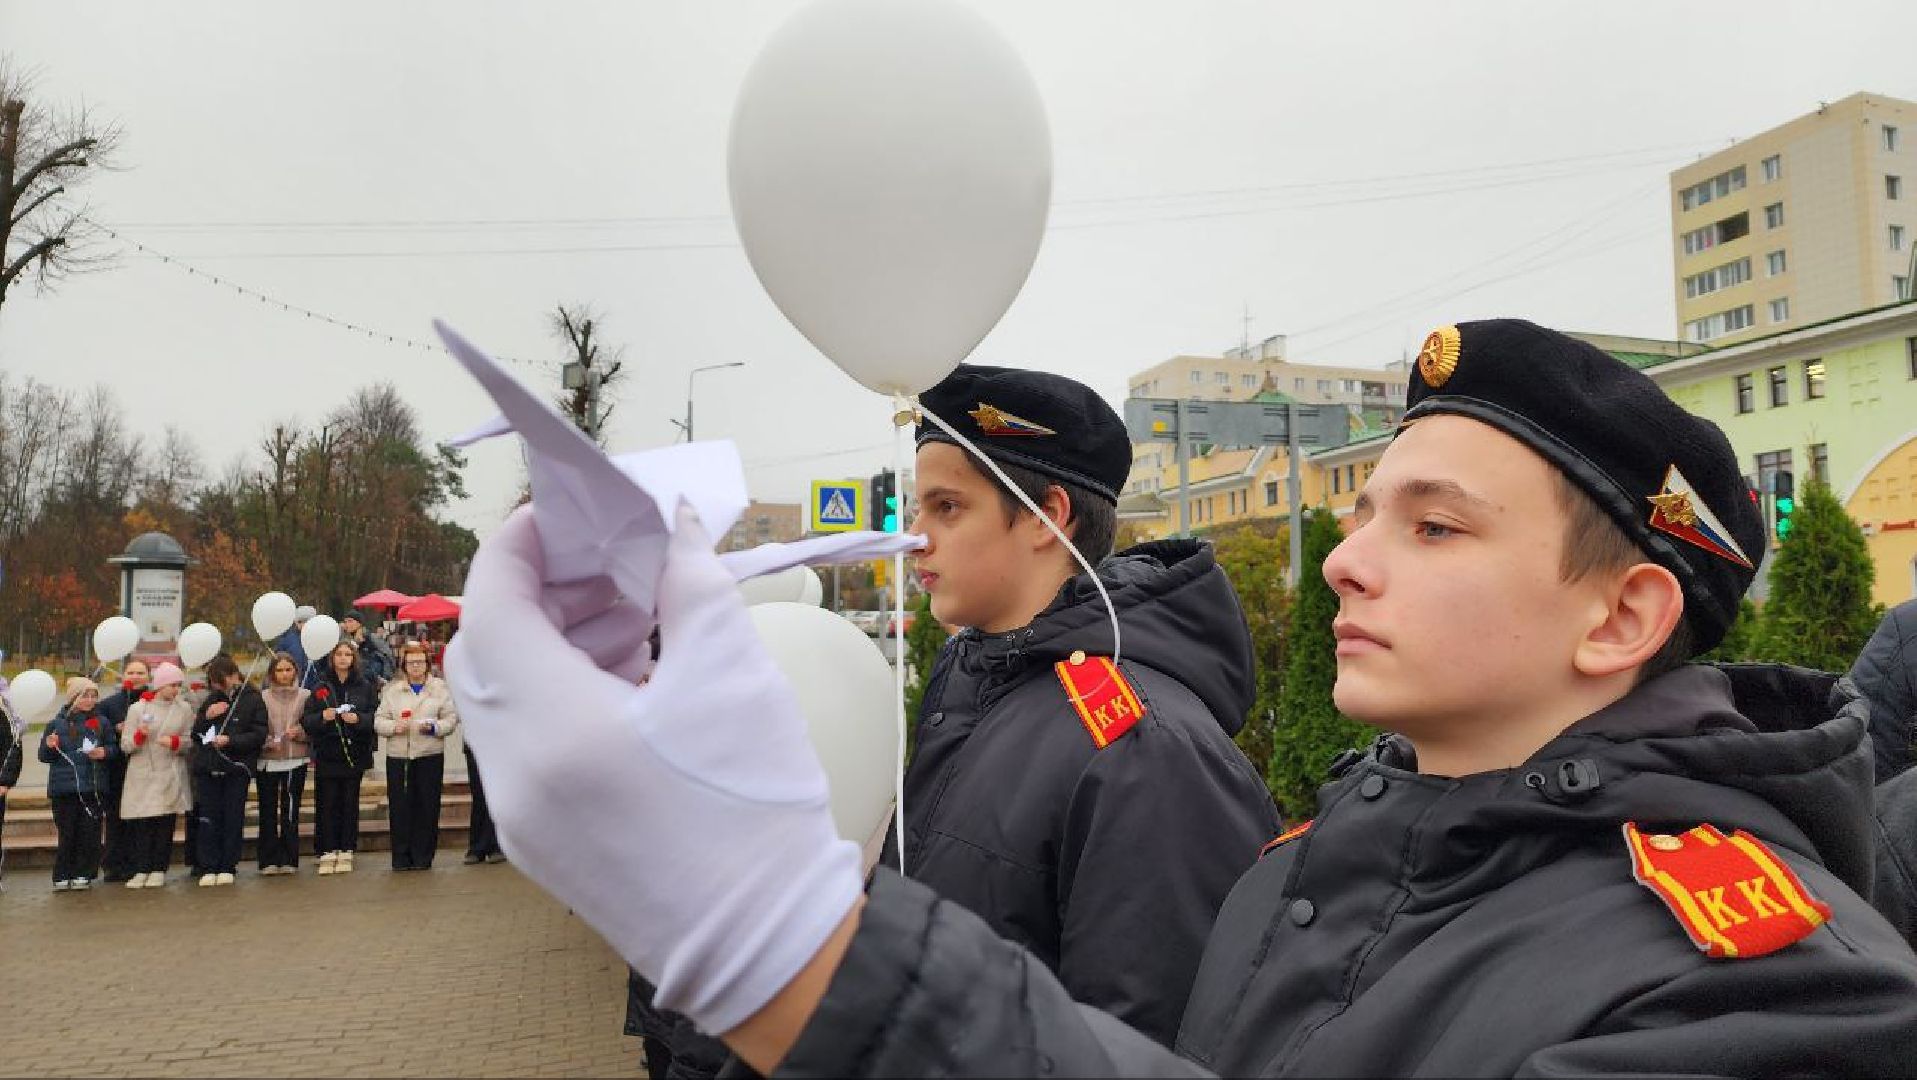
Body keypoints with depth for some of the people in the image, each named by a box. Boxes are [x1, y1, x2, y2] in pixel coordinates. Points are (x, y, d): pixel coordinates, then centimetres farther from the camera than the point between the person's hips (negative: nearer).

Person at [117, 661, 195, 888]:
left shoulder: (184, 709, 5)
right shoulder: (137, 708, 1)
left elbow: (190, 742, 8)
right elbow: (125, 746, 0)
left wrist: (175, 742, -12)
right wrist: (139, 736, -19)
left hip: (171, 776, 1)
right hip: (142, 775, -1)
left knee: (166, 824, 2)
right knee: (142, 824, -3)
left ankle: (159, 870, 10)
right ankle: (141, 870, 5)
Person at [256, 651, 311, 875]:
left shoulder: (305, 696, 4)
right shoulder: (263, 697, 3)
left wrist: (300, 733, -14)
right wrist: (268, 742, -16)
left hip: (296, 761, 0)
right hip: (268, 761, 0)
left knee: (291, 811, 4)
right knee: (268, 812, 2)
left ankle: (289, 860, 11)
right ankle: (269, 861, 9)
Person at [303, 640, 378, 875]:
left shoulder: (365, 686, 6)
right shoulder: (321, 687, 7)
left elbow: (375, 716, 2)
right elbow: (306, 719, 3)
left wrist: (358, 719, -16)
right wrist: (322, 717, -16)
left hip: (355, 752, 0)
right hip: (327, 753, 0)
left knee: (350, 801, 3)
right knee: (327, 802, -1)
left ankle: (346, 852, 9)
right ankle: (328, 852, 4)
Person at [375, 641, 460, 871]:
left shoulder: (440, 688, 7)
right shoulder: (392, 690, 12)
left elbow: (451, 719, 3)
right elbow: (379, 721, 8)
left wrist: (434, 727, -15)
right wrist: (394, 727, -12)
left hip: (430, 755, -1)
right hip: (398, 756, 1)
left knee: (427, 807, 1)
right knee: (400, 807, 0)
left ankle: (423, 856, 10)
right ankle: (401, 857, 9)